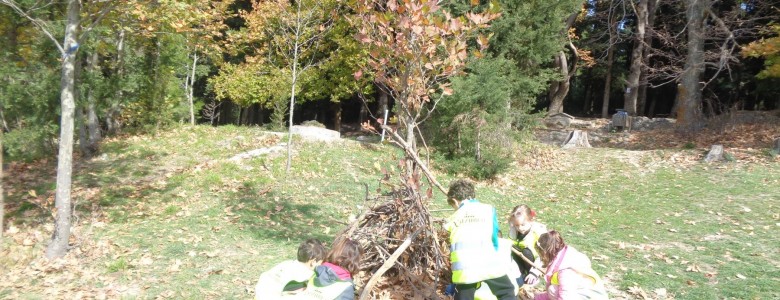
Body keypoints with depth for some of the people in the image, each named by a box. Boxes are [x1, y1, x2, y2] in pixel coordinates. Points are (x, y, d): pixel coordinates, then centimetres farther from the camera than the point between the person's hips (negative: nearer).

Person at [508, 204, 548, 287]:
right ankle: (522, 274, -10)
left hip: (540, 265, -4)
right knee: (513, 249, -24)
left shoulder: (539, 231, -26)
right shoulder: (514, 230, -13)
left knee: (526, 252, -33)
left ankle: (534, 277, -10)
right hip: (523, 260, 4)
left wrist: (534, 272, -30)